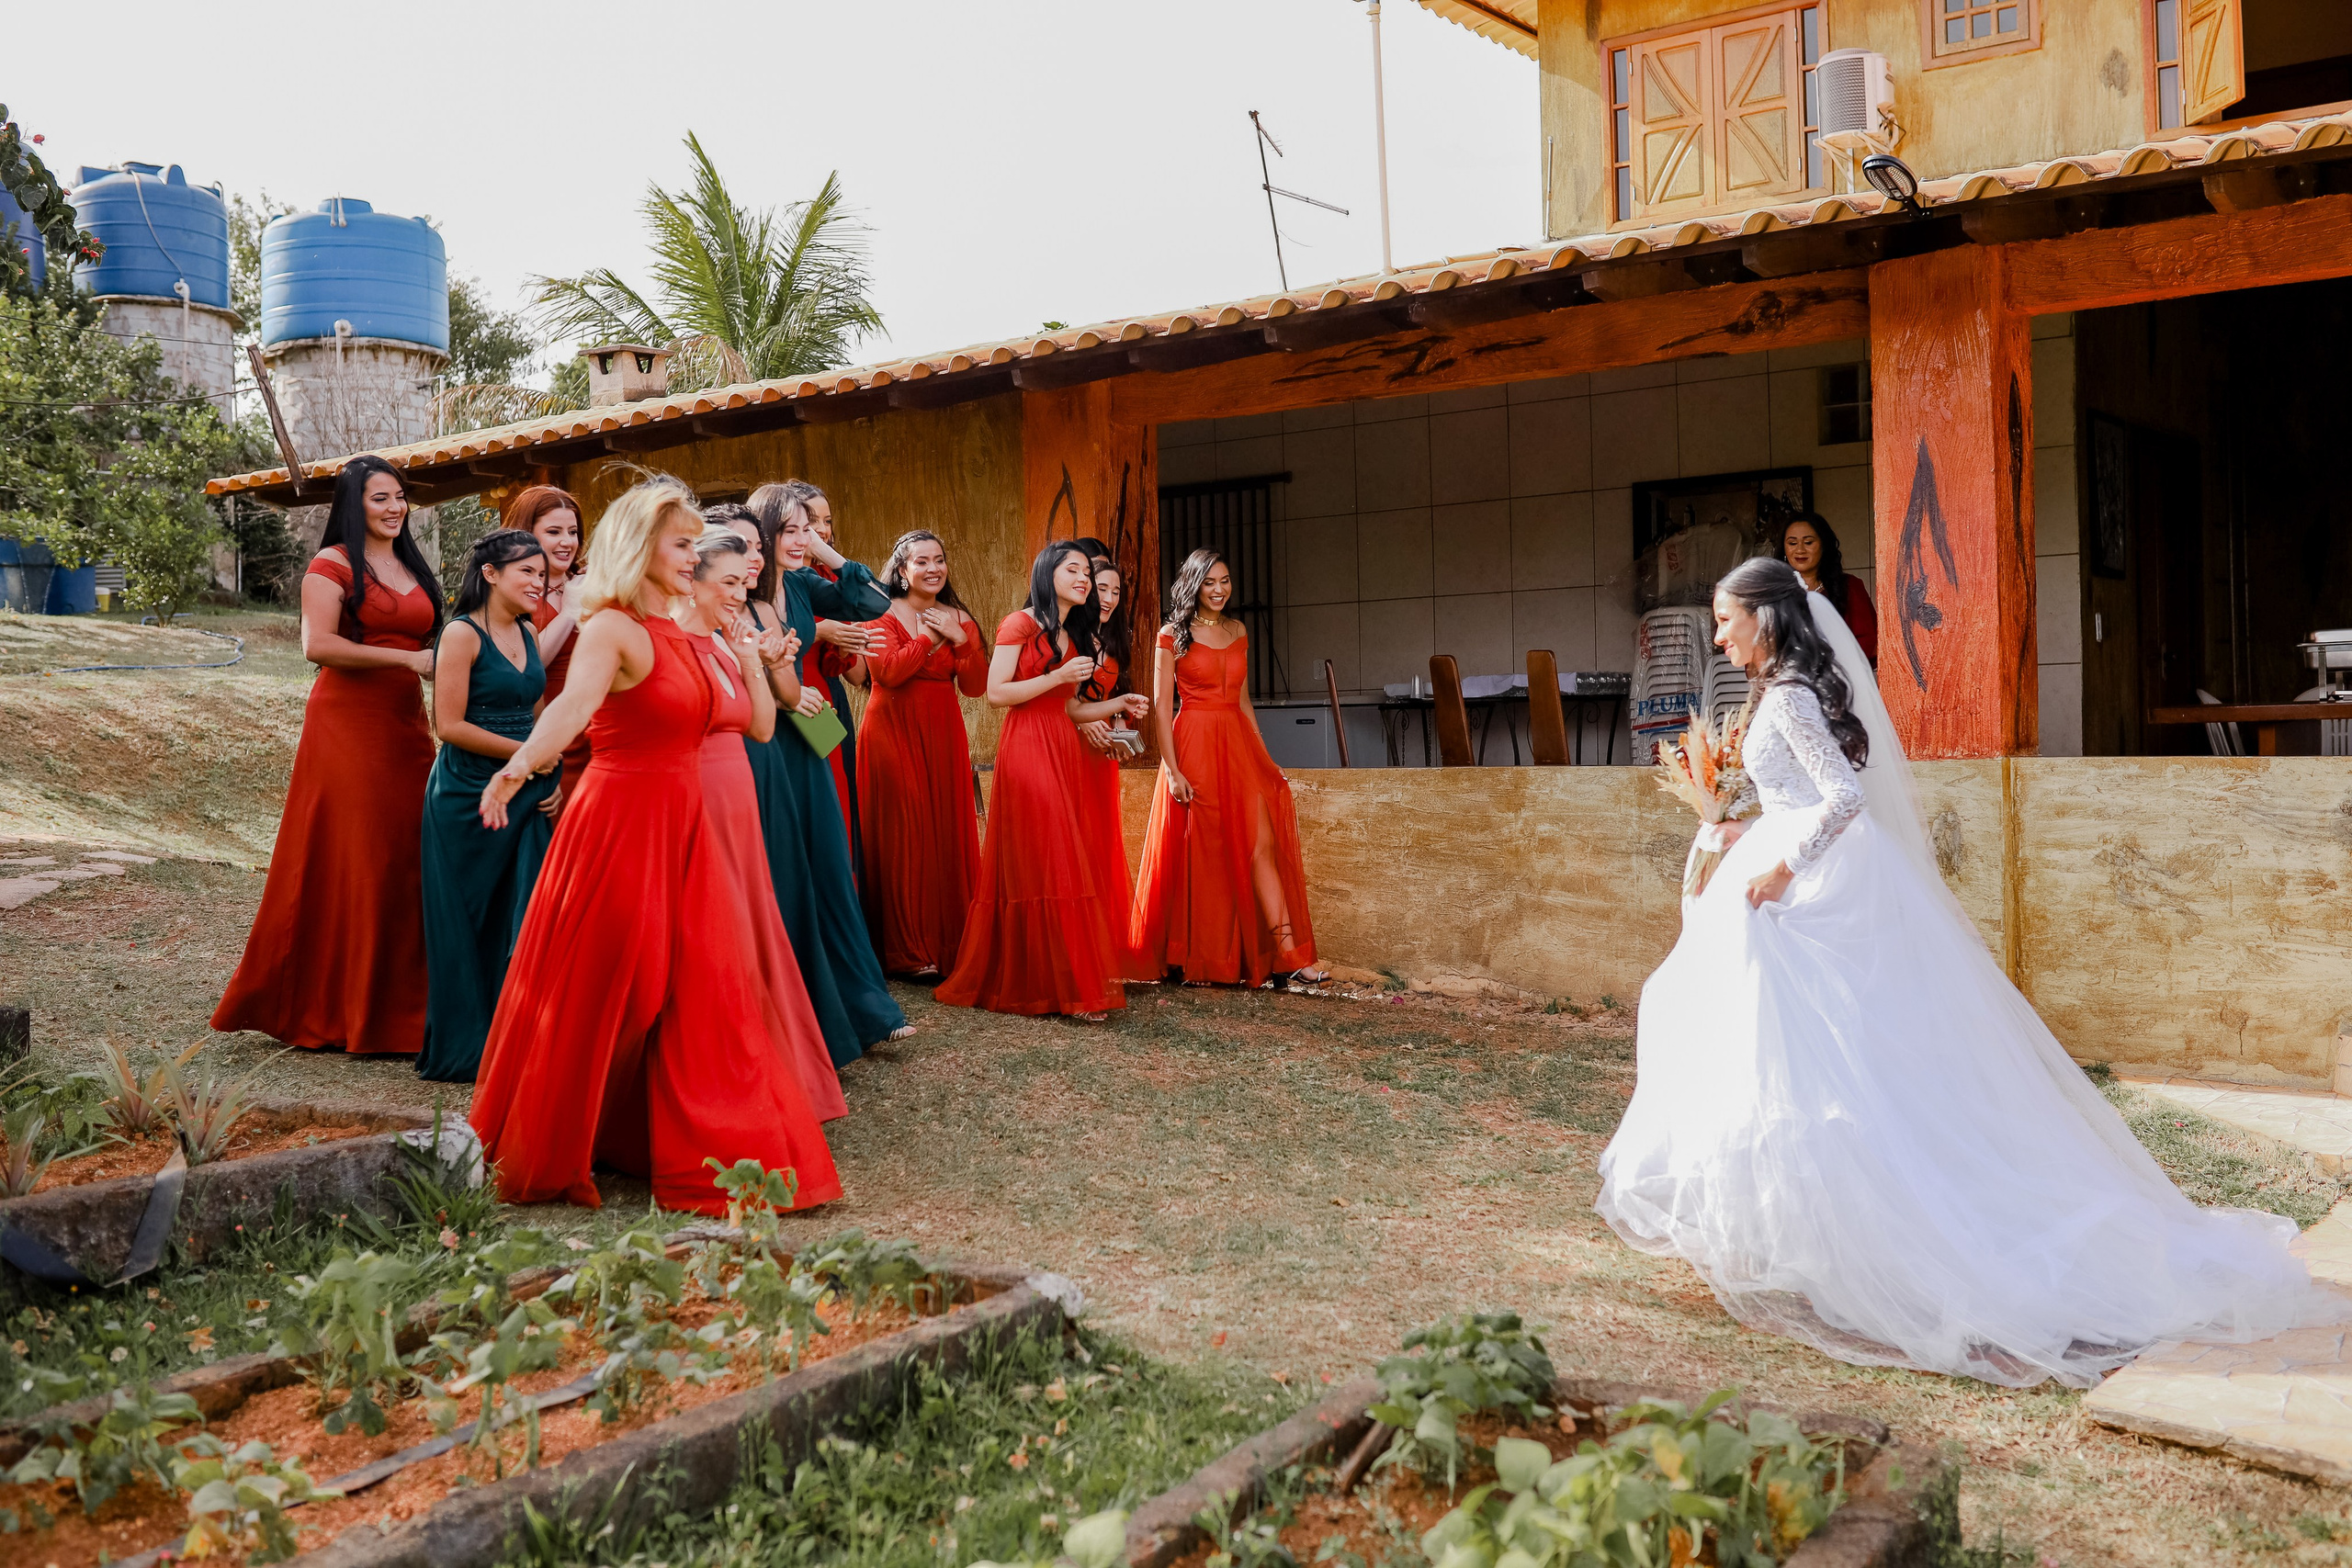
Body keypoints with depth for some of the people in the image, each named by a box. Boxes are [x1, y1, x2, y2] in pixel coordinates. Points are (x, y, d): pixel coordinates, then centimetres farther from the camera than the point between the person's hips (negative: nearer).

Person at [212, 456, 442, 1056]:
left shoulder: (412, 568, 19)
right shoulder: (332, 565, -3)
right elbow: (318, 645, -16)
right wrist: (408, 658, -16)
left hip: (406, 724, 7)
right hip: (347, 722, -6)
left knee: (403, 858, 3)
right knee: (347, 859, -5)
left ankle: (395, 1003, 10)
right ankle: (330, 1009, 4)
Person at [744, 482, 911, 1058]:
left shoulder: (801, 586, 6)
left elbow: (874, 605, 7)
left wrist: (829, 556, -4)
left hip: (803, 742, 6)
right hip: (756, 746, -6)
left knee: (827, 873, 11)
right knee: (775, 881, 1)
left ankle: (857, 1006, 20)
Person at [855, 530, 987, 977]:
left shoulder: (959, 619, 11)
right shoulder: (882, 614, -1)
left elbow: (976, 686, 3)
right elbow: (887, 671, -17)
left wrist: (959, 639, -10)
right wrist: (932, 636, -12)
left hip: (943, 735, 4)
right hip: (893, 733, -4)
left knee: (946, 834, 1)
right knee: (901, 837, -5)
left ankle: (947, 944, 9)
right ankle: (906, 952, 0)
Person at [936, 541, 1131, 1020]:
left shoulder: (1076, 636, 21)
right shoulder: (1021, 624, -3)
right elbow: (996, 693, -10)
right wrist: (1058, 676, -14)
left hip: (1065, 750, 8)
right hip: (1026, 748, -8)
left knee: (1069, 865, 3)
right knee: (1045, 865, -10)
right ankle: (1071, 988, -10)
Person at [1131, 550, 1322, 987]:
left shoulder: (1238, 631, 14)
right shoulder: (1173, 635, -1)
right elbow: (1161, 706, -6)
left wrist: (1264, 755, 13)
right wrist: (1172, 770, -14)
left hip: (1239, 746, 4)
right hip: (1194, 748, -4)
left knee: (1263, 844, -7)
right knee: (1199, 854, 1)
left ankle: (1289, 952, -11)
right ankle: (1199, 962, 12)